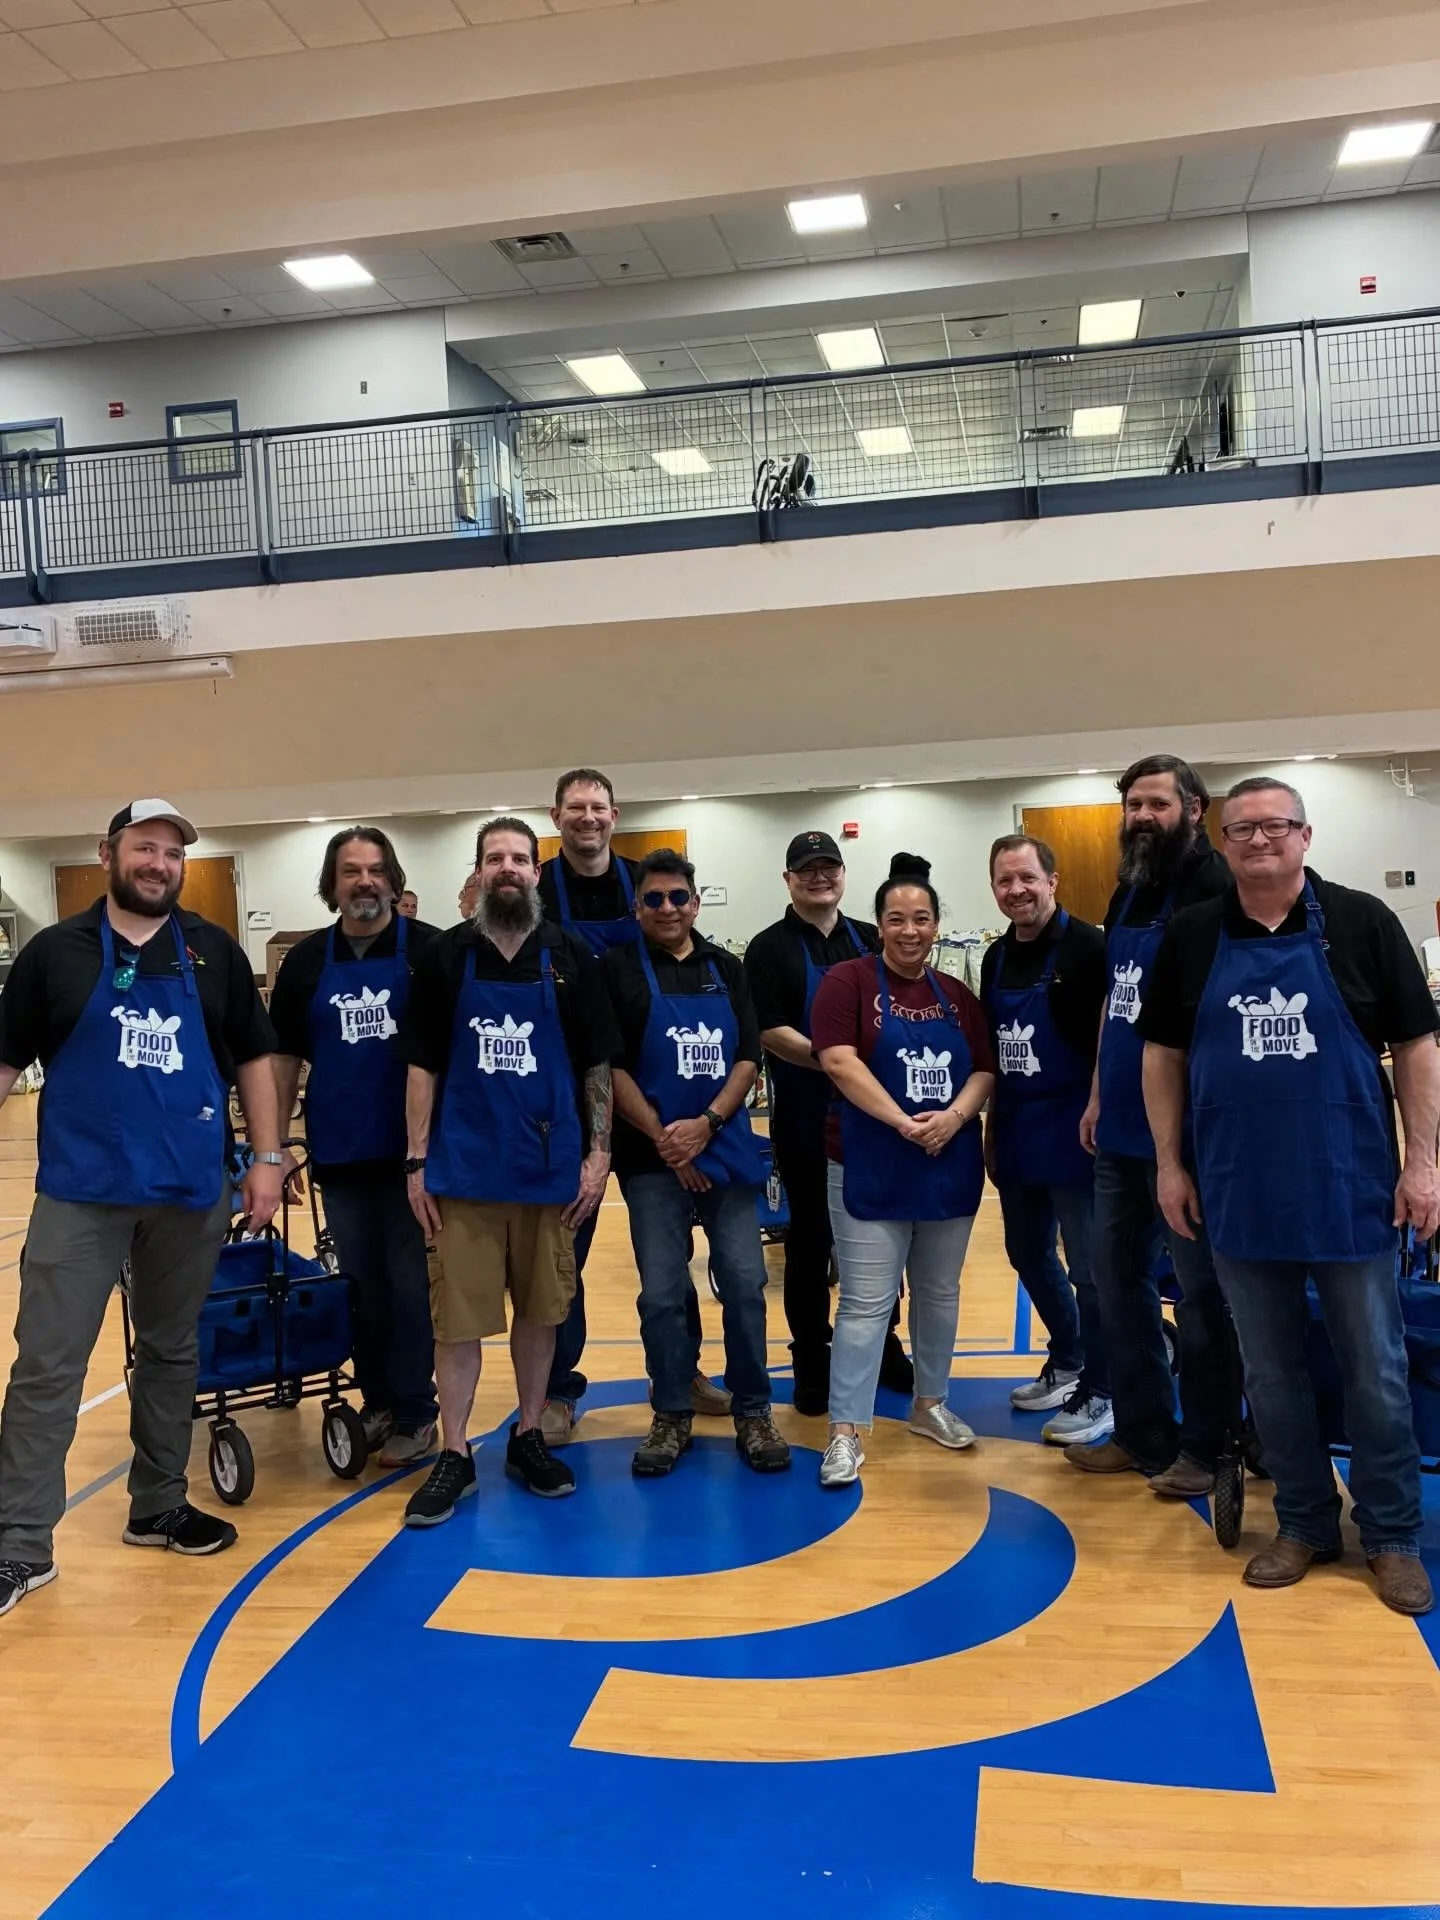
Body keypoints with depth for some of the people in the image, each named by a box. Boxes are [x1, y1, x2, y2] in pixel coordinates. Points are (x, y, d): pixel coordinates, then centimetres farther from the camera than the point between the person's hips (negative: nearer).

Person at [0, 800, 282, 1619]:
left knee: (171, 1353, 14)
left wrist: (267, 1160, 2)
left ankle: (159, 1507, 29)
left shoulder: (215, 953, 6)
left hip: (190, 1191, 2)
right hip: (81, 1192, -2)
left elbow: (254, 1060, 8)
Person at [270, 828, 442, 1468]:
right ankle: (376, 1401, 27)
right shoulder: (306, 961, 6)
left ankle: (414, 1413, 14)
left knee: (411, 1282, 2)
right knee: (361, 1283, 12)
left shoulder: (430, 950, -3)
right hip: (340, 1153, 3)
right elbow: (284, 1059, 9)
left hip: (414, 1148, -3)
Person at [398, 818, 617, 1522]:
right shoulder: (443, 957, 1)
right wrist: (416, 1163, -3)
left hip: (550, 1169, 1)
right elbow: (422, 1066, 1)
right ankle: (453, 1455, 16)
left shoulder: (569, 957, 3)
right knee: (458, 1316, 4)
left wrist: (598, 1154, -2)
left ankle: (529, 1437, 27)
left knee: (541, 1309, 11)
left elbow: (597, 1065, 4)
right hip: (463, 1171, -1)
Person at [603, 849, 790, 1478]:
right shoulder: (617, 970, 0)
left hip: (728, 1151, 2)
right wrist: (663, 1139, -12)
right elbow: (610, 1067, -5)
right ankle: (671, 1416, 18)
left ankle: (752, 1414, 16)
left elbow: (749, 1058, 4)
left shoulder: (726, 968, 9)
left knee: (745, 1285, 3)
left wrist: (706, 1123, -12)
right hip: (652, 1159, -2)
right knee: (662, 1293, 2)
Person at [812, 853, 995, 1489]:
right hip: (871, 1170, -5)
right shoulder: (848, 980, -6)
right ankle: (846, 1431, 3)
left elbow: (984, 1071, 5)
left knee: (940, 1291, 16)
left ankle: (929, 1403, 33)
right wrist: (903, 1123, -22)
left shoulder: (956, 995, 9)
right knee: (866, 1301, -4)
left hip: (951, 1167, 5)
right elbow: (838, 1060, -17)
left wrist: (954, 1116, -16)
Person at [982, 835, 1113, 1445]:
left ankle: (1097, 1393, 17)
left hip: (1073, 1136, -7)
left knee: (1088, 1267, 2)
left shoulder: (1087, 947, -12)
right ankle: (1066, 1362, 38)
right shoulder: (996, 958, 9)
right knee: (1029, 1255, 19)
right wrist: (991, 1128, 15)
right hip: (1016, 1137, 7)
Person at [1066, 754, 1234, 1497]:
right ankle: (1143, 1433, 27)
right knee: (1117, 1276, 14)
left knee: (1200, 1289, 4)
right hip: (1122, 1127, 8)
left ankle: (1204, 1448, 18)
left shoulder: (1217, 889, -11)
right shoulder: (1127, 895, 13)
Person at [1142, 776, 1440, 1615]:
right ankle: (1305, 1525, 29)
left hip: (1351, 1190, -1)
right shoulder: (1192, 936, 2)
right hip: (1241, 1196, 2)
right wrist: (1170, 1162, 2)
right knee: (1273, 1373, 12)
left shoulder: (1363, 922, -3)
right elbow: (1163, 1052, 7)